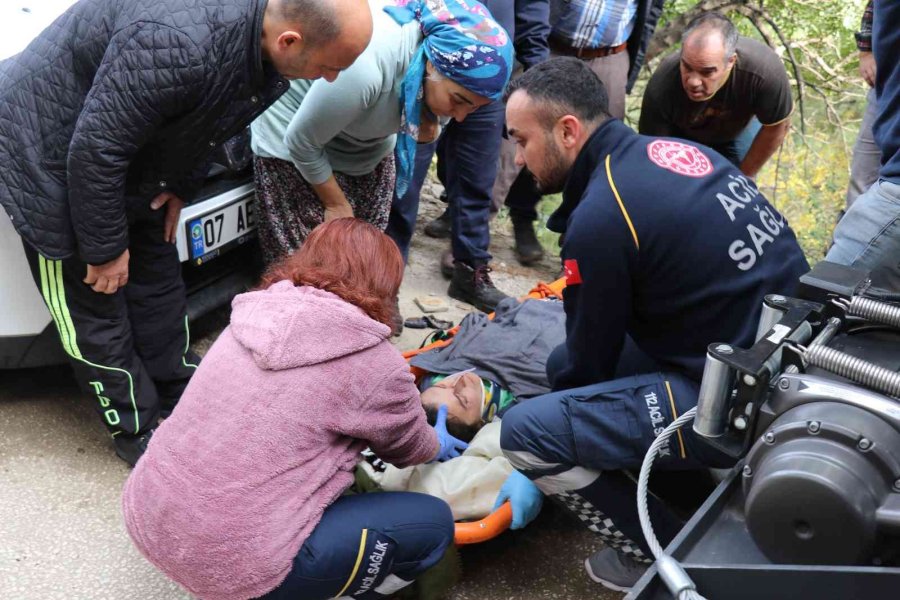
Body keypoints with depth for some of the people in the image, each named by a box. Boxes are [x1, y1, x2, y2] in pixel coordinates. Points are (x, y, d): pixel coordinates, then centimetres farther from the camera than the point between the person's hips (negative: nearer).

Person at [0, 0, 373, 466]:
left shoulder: (266, 51, -12)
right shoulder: (178, 44, -41)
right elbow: (95, 148, -34)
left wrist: (181, 187, 5)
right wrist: (105, 247, -23)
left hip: (128, 163, 8)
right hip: (53, 156, -8)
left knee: (159, 283, 14)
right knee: (96, 307, 1)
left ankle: (180, 396, 32)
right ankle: (136, 434, 16)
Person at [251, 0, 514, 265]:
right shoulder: (363, 67, -38)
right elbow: (301, 142, -22)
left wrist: (427, 123, -21)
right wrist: (336, 204, -9)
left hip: (368, 152, 7)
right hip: (294, 153, -6)